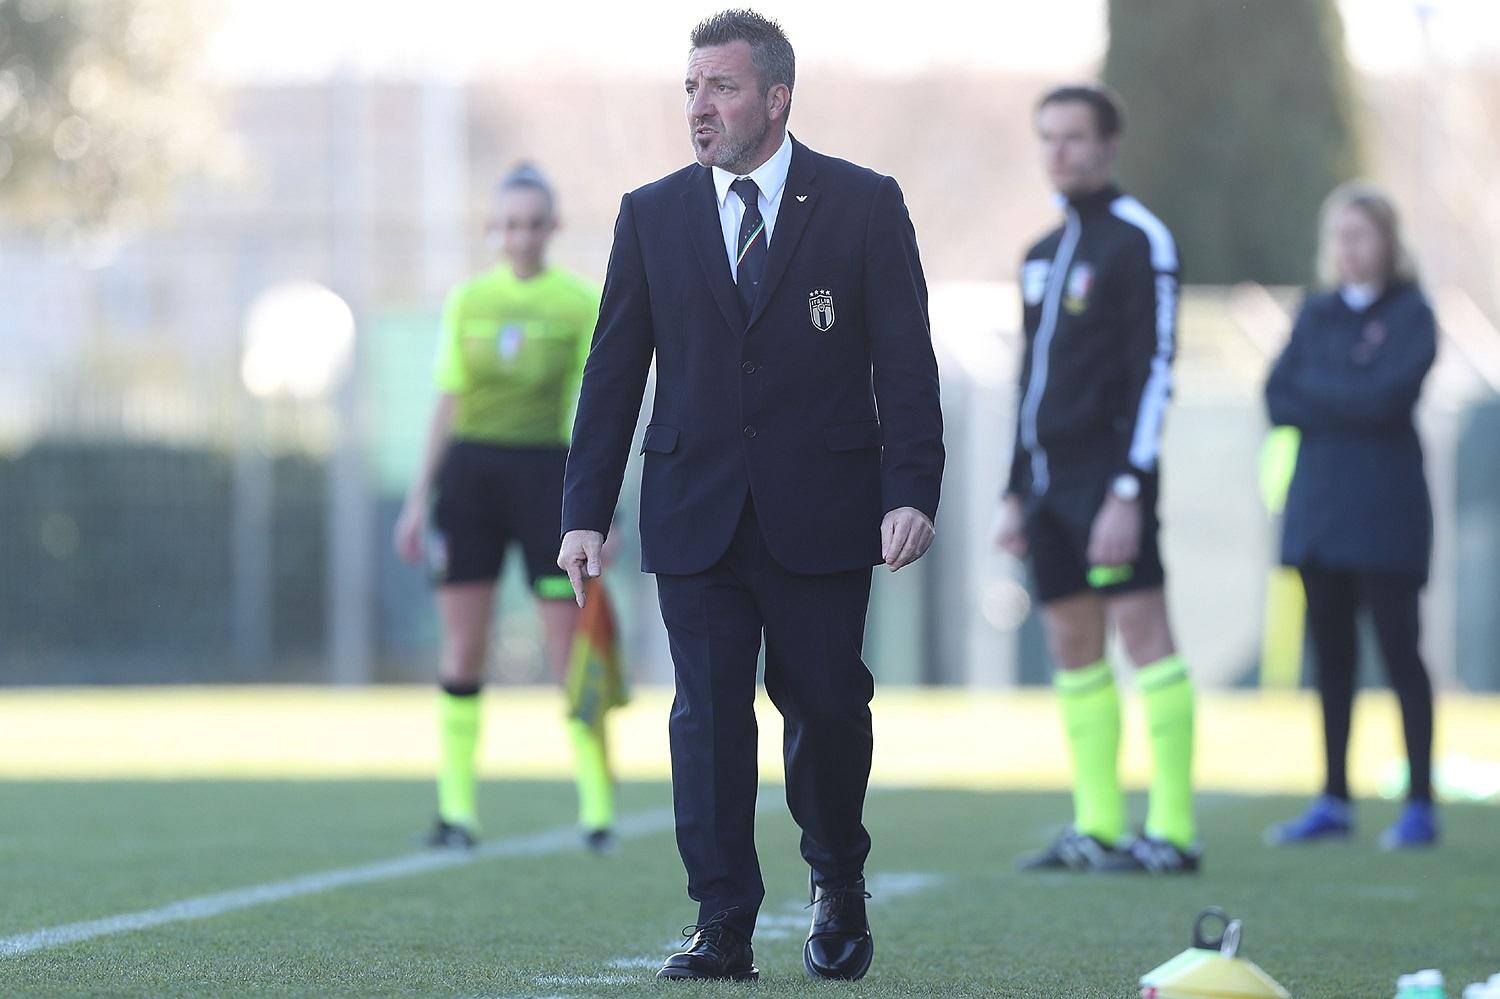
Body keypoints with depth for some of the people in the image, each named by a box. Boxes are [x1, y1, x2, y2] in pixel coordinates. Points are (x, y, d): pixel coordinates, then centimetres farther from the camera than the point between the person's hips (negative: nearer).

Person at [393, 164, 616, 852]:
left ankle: (597, 809, 1)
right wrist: (419, 498, 8)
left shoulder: (581, 303, 2)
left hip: (545, 471, -2)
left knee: (571, 648, -6)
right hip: (471, 469, 2)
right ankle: (457, 808, 5)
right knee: (462, 649, 1)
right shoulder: (467, 300, 9)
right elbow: (448, 404, 12)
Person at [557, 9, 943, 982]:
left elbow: (906, 362, -1)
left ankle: (840, 890, 27)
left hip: (821, 515, -2)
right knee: (708, 716, -3)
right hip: (696, 516, 2)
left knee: (826, 703, 2)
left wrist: (912, 493, -12)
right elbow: (614, 373, 9)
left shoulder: (864, 206, 1)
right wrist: (586, 512, 3)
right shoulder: (652, 215, 8)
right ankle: (723, 929, 0)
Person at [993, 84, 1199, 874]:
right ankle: (1098, 827, 10)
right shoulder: (1044, 254, 18)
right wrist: (1015, 494, 19)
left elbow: (1154, 369, -12)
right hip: (1050, 478, 8)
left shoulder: (1137, 240, -6)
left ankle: (1173, 832, -11)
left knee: (1141, 631, -10)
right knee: (1072, 647, 7)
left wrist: (1128, 490, -18)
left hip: (1107, 475, -8)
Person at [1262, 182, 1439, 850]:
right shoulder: (1317, 314, 14)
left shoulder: (1410, 315, -3)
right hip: (1317, 504, 5)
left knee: (1398, 652, -4)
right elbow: (1278, 399, 5)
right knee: (1330, 655, 8)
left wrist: (1312, 392, -5)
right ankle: (1334, 802, 14)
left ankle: (1421, 805, -1)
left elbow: (1386, 397, -16)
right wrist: (1347, 403, -9)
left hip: (1383, 512, -5)